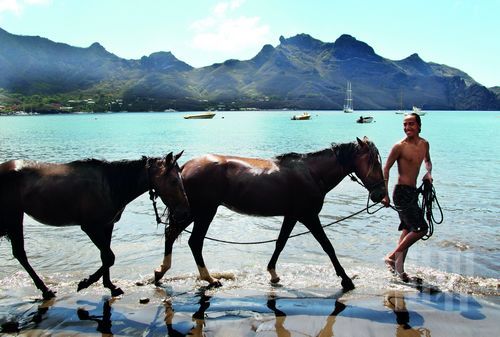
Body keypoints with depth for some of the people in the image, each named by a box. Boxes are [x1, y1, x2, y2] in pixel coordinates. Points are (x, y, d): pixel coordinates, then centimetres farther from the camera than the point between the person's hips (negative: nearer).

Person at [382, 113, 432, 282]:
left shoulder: (424, 144, 7)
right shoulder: (400, 146, -13)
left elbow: (427, 161, 28)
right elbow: (386, 169, -9)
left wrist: (428, 172, 5)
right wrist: (385, 195, -14)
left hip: (413, 192, 8)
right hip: (402, 192, -8)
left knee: (408, 230, 14)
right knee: (421, 228, -12)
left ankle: (399, 268, 26)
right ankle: (392, 256, 1)